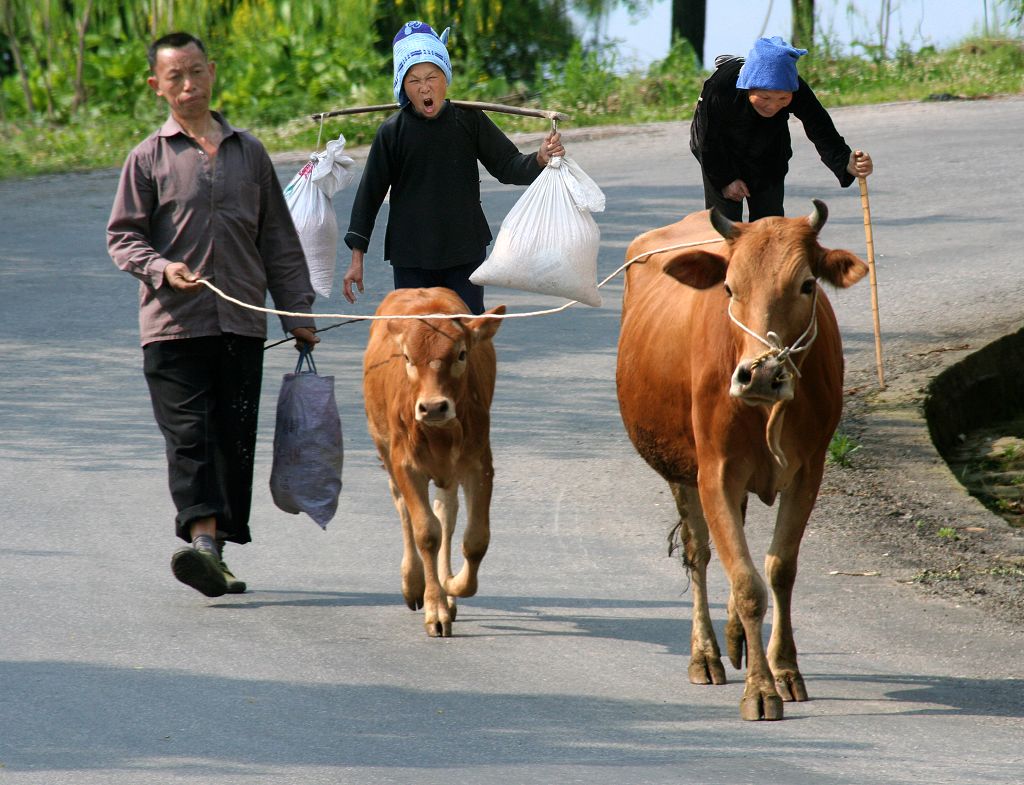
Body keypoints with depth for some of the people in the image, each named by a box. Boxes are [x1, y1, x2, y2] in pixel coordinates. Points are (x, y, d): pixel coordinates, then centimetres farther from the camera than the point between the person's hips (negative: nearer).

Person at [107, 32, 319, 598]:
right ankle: (202, 538, -22)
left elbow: (279, 240, 18)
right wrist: (161, 268, -17)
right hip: (173, 324, -3)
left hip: (242, 322, 3)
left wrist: (297, 313, 13)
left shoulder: (248, 152, 14)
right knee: (189, 436, -12)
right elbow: (122, 236, 3)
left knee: (235, 439, 1)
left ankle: (216, 550, 7)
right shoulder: (148, 158, 5)